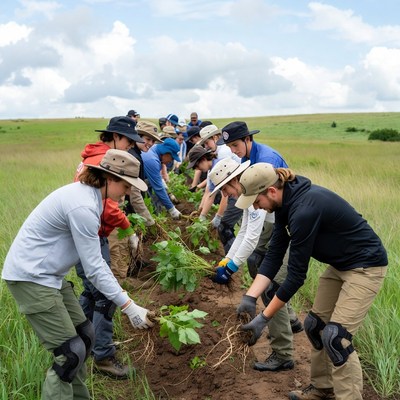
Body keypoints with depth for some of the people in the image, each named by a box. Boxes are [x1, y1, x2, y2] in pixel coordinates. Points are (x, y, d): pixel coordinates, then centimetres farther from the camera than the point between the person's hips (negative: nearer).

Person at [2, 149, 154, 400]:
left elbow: (94, 259, 11)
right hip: (31, 277, -10)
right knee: (70, 352, -7)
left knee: (84, 335, 13)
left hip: (48, 274, 10)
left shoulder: (88, 195, 5)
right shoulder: (83, 206, -25)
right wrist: (129, 306, -17)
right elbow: (94, 268, -22)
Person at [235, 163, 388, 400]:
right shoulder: (286, 202, -4)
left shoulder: (304, 209, -32)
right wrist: (250, 297, -9)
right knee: (315, 325, 12)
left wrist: (264, 318, -21)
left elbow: (297, 274, -28)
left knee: (336, 336, -13)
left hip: (365, 266, -9)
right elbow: (274, 255, -2)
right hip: (340, 264, 10)